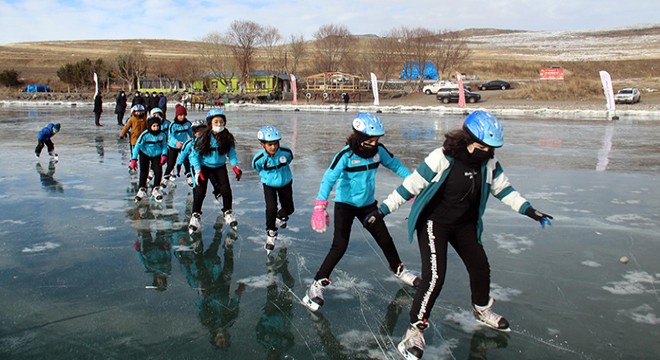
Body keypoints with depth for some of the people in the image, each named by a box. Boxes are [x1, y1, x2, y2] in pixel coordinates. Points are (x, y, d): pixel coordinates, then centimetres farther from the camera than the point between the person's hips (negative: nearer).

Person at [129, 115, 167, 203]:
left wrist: (164, 155, -10)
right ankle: (142, 189, 16)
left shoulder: (162, 134, -12)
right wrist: (134, 159, -24)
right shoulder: (145, 135, -21)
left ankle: (156, 189, 10)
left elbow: (164, 145, 3)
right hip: (145, 154, -2)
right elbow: (137, 146, -19)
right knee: (144, 172, -3)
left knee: (158, 171, -8)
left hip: (157, 155, 2)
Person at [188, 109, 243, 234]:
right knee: (200, 191, -10)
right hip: (203, 166, -2)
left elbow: (231, 153, -2)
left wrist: (235, 167, -16)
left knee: (226, 190, -5)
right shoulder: (203, 137, -19)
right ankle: (195, 215, 9)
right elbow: (194, 154, -13)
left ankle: (228, 212, 19)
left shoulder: (227, 138, -11)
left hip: (219, 167, 3)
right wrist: (197, 171, -19)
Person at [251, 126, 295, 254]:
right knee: (271, 208, -17)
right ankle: (271, 233, 5)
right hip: (269, 185, -2)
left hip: (285, 183, 2)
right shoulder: (259, 158, -27)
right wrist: (268, 175, 0)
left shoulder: (286, 152, -26)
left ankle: (281, 216, 49)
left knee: (289, 209, 11)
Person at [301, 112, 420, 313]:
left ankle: (398, 270, 40)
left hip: (368, 204, 5)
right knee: (340, 246, -15)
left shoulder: (379, 150, -11)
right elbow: (329, 179, -29)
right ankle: (318, 285, -2)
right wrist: (320, 206, -40)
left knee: (385, 239, 12)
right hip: (345, 204, -5)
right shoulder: (346, 155, -24)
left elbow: (395, 165, 4)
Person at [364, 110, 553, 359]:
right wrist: (383, 210, -19)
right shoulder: (441, 158, -25)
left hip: (465, 224, 6)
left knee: (481, 268, 12)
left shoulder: (488, 161, -7)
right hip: (433, 222, -6)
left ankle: (481, 310, 42)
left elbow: (502, 188, 7)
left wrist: (530, 211, 4)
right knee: (434, 277, -16)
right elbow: (411, 185, -19)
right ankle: (415, 329, 1)